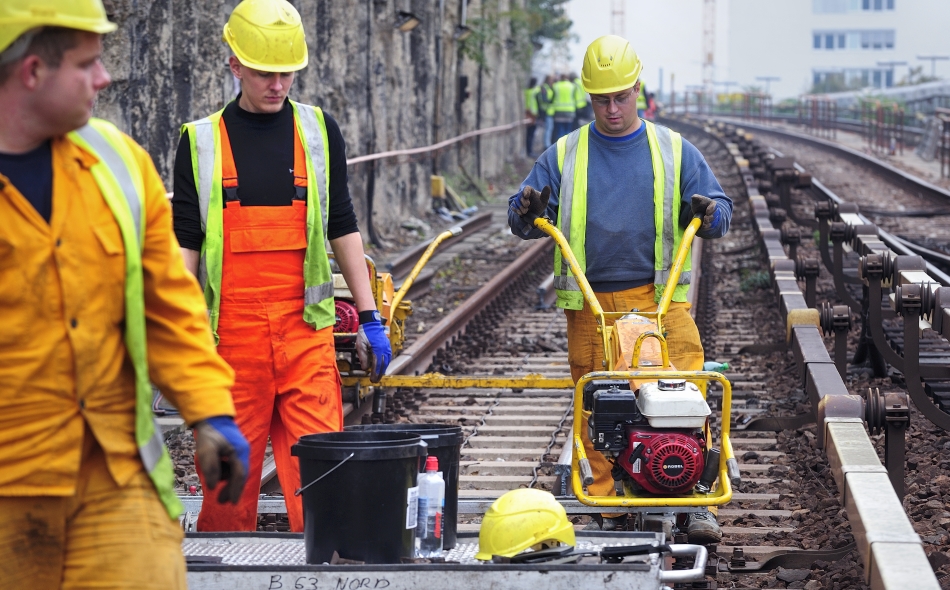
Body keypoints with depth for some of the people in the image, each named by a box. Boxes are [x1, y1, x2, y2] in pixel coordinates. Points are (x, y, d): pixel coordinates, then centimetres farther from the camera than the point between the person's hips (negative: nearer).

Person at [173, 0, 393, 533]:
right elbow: (185, 244, 6)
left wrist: (370, 319, 9)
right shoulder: (202, 141, 4)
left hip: (305, 328, 1)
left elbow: (343, 229, 13)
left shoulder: (320, 132, 9)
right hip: (230, 332, -1)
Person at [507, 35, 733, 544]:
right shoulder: (563, 157, 11)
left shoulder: (675, 152, 11)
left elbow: (720, 212, 13)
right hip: (590, 304, 1)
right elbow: (522, 221, 12)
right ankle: (611, 509, 7)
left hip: (660, 298, -1)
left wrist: (708, 212, -11)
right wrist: (528, 212, -12)